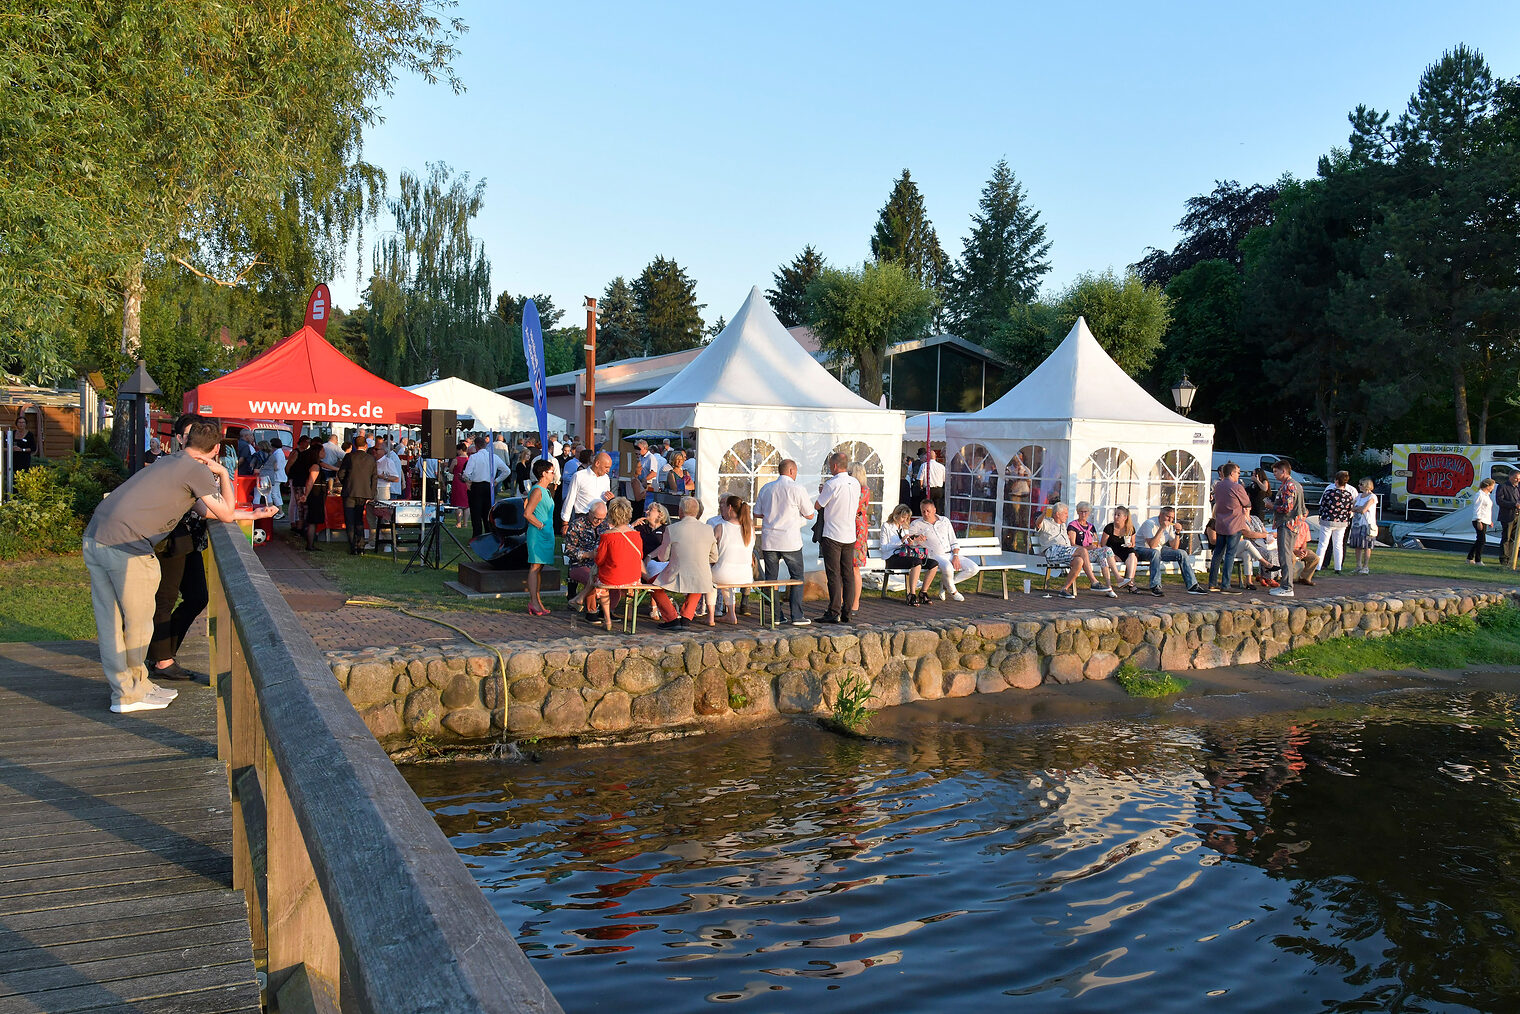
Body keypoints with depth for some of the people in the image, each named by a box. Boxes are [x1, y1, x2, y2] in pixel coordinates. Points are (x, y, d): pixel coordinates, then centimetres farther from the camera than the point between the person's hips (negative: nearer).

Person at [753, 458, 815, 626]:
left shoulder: (766, 488, 7)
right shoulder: (797, 489, -7)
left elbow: (757, 513, 12)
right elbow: (809, 515, -2)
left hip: (768, 541, 4)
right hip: (790, 541, -4)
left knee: (771, 578, 10)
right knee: (797, 577, 6)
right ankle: (797, 616, 2)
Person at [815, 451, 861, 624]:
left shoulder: (832, 484, -14)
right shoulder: (855, 483, 7)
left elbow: (817, 505, -5)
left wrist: (821, 492, 15)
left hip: (832, 535, -6)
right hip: (850, 535, 6)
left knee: (833, 575, -4)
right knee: (848, 574, 8)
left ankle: (834, 613, -6)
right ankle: (846, 612, 10)